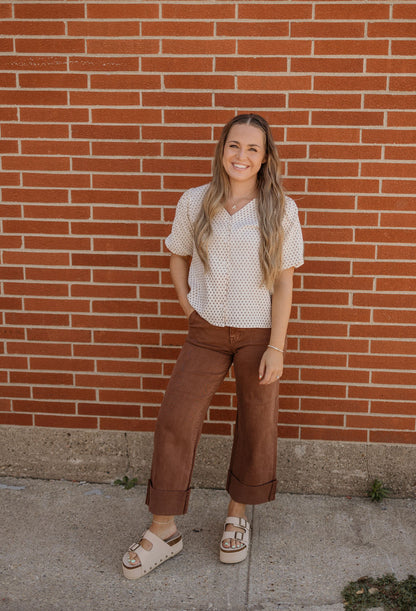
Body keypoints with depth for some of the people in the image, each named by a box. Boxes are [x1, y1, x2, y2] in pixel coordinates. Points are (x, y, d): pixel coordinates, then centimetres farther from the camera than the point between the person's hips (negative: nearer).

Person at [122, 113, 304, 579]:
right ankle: (163, 531, 14)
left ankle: (237, 515, 33)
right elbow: (178, 258, 13)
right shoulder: (194, 202, -2)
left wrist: (276, 347, -10)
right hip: (206, 332, 2)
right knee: (174, 421, -1)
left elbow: (284, 282, -7)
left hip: (259, 333, -1)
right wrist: (188, 308, 3)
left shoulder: (281, 210, -7)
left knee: (256, 425, 10)